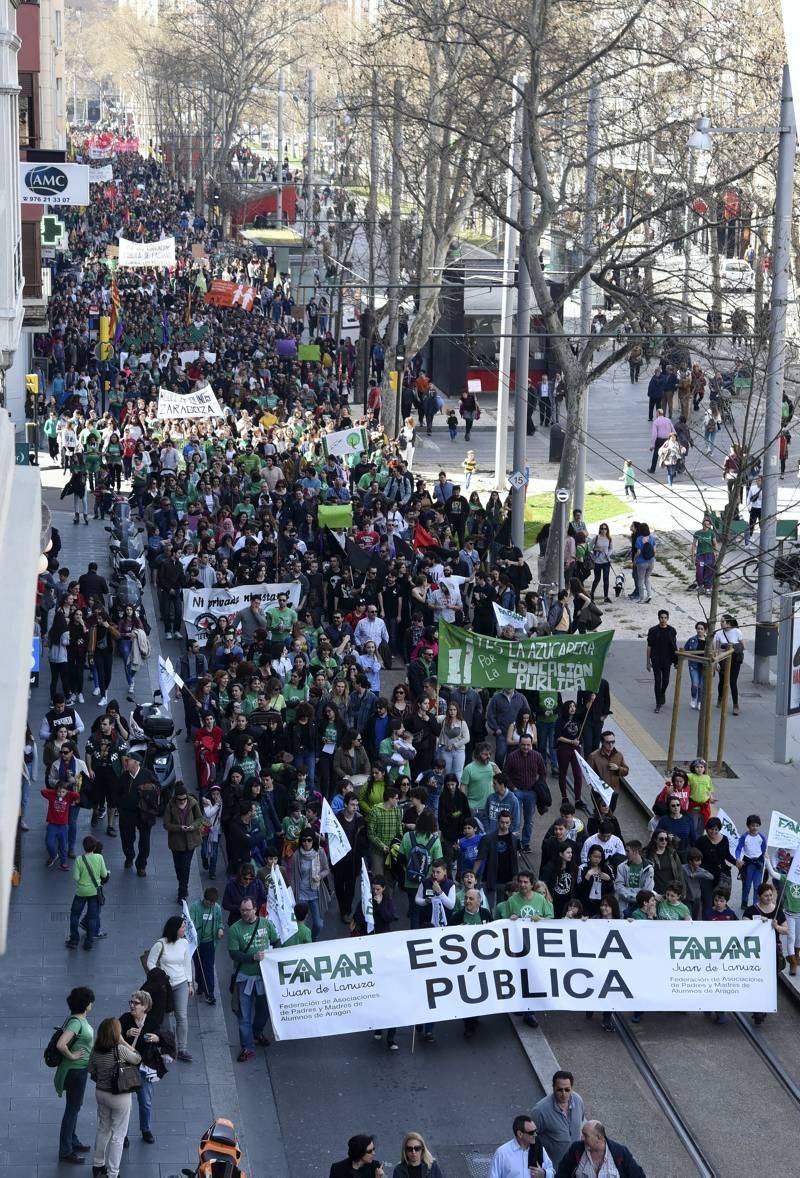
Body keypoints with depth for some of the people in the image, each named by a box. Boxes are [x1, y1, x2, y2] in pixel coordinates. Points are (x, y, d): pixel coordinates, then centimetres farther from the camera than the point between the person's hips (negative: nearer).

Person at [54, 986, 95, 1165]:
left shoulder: (81, 1019, 2)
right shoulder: (76, 1022, -26)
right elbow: (60, 1044, -37)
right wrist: (71, 1056, -23)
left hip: (81, 1069, 9)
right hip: (75, 1070, -9)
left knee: (75, 1106, 22)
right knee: (72, 1108, 0)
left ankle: (73, 1141, 37)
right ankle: (65, 1152, 7)